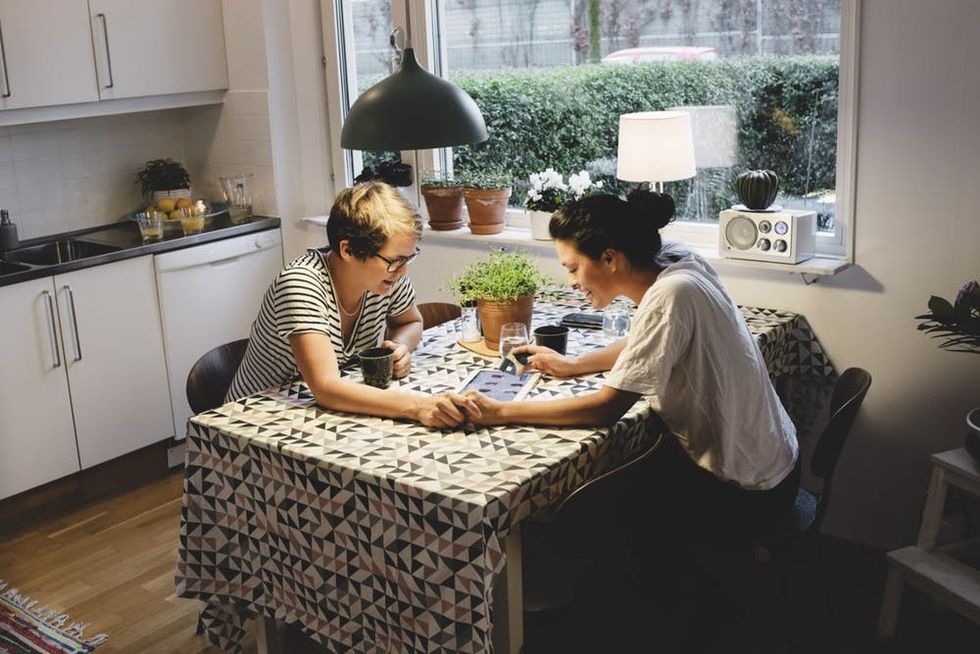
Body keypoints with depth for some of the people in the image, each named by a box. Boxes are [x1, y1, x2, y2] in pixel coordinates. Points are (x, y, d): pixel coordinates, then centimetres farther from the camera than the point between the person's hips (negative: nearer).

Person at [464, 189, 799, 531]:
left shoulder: (669, 296, -29)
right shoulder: (672, 261, -3)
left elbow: (606, 409, -26)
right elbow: (649, 345, 17)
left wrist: (500, 412, -22)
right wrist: (572, 365, 8)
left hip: (742, 490, -8)